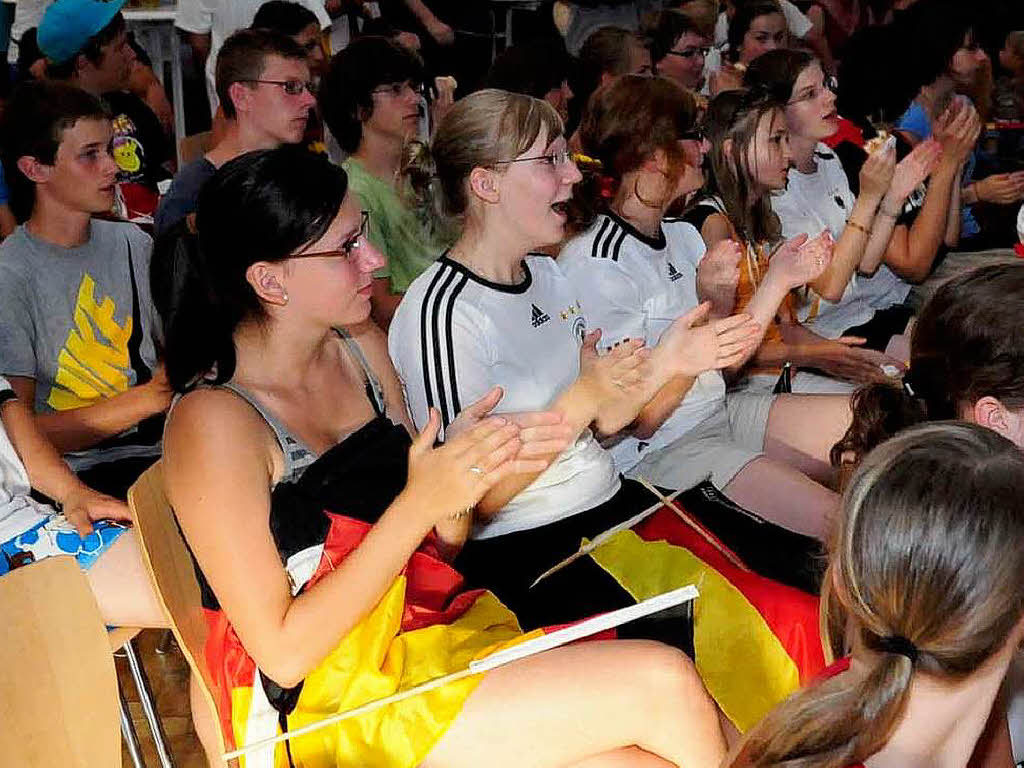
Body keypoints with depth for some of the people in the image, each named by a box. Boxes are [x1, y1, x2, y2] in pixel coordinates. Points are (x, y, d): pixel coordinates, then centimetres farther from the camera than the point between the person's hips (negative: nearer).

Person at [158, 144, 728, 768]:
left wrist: (468, 469, -9)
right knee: (664, 685, -17)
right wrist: (417, 504, -21)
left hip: (437, 628, 7)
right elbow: (283, 654, -17)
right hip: (326, 702, -6)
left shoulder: (361, 349, 6)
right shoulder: (214, 420, -16)